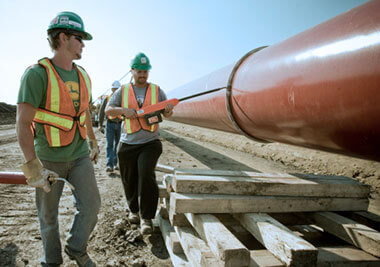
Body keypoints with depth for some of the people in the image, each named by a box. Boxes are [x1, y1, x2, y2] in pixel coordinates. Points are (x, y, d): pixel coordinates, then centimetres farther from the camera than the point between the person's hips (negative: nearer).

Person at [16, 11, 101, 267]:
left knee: (91, 204, 1)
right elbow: (23, 123, -20)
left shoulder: (82, 76, 4)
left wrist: (94, 142, 23)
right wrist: (33, 167, -24)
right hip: (49, 157, -5)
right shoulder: (37, 74, -16)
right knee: (49, 214, 11)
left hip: (79, 155, 5)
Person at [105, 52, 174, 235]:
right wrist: (123, 110, -15)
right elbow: (108, 110, 5)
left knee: (146, 174, -19)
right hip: (127, 144, 2)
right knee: (129, 180, 7)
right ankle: (134, 209, 34)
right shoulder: (122, 91, 9)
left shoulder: (157, 90, 10)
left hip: (150, 142, -1)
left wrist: (169, 110, -16)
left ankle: (146, 218, -8)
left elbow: (167, 113, 8)